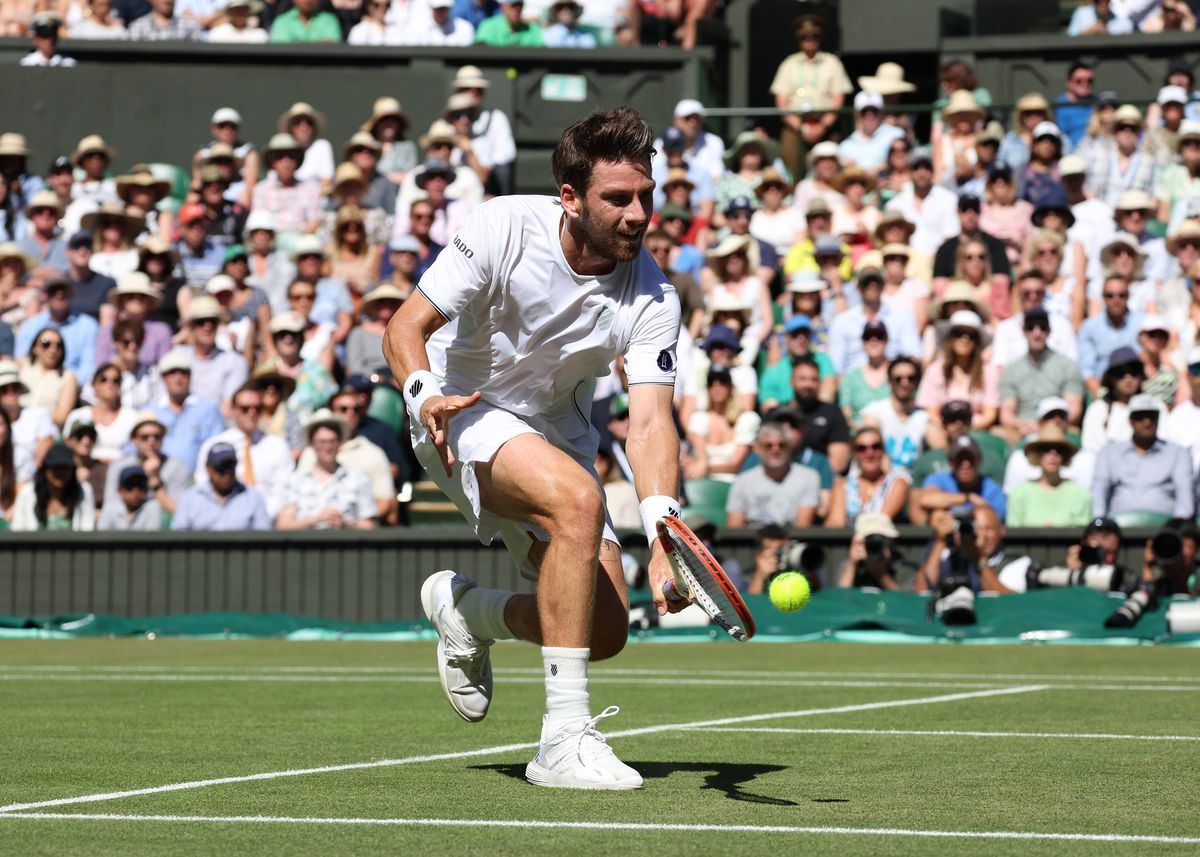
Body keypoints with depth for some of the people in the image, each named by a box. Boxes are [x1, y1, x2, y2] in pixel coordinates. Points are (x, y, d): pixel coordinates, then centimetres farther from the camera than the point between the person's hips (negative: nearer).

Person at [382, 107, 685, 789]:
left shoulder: (653, 298, -16)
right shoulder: (505, 229, -22)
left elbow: (651, 422, -26)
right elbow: (406, 328, -18)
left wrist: (663, 532, -42)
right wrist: (424, 394, -40)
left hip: (556, 435, 5)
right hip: (466, 413, -5)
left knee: (606, 630, -5)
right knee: (578, 498, -35)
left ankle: (463, 607, 28)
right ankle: (564, 738, -33)